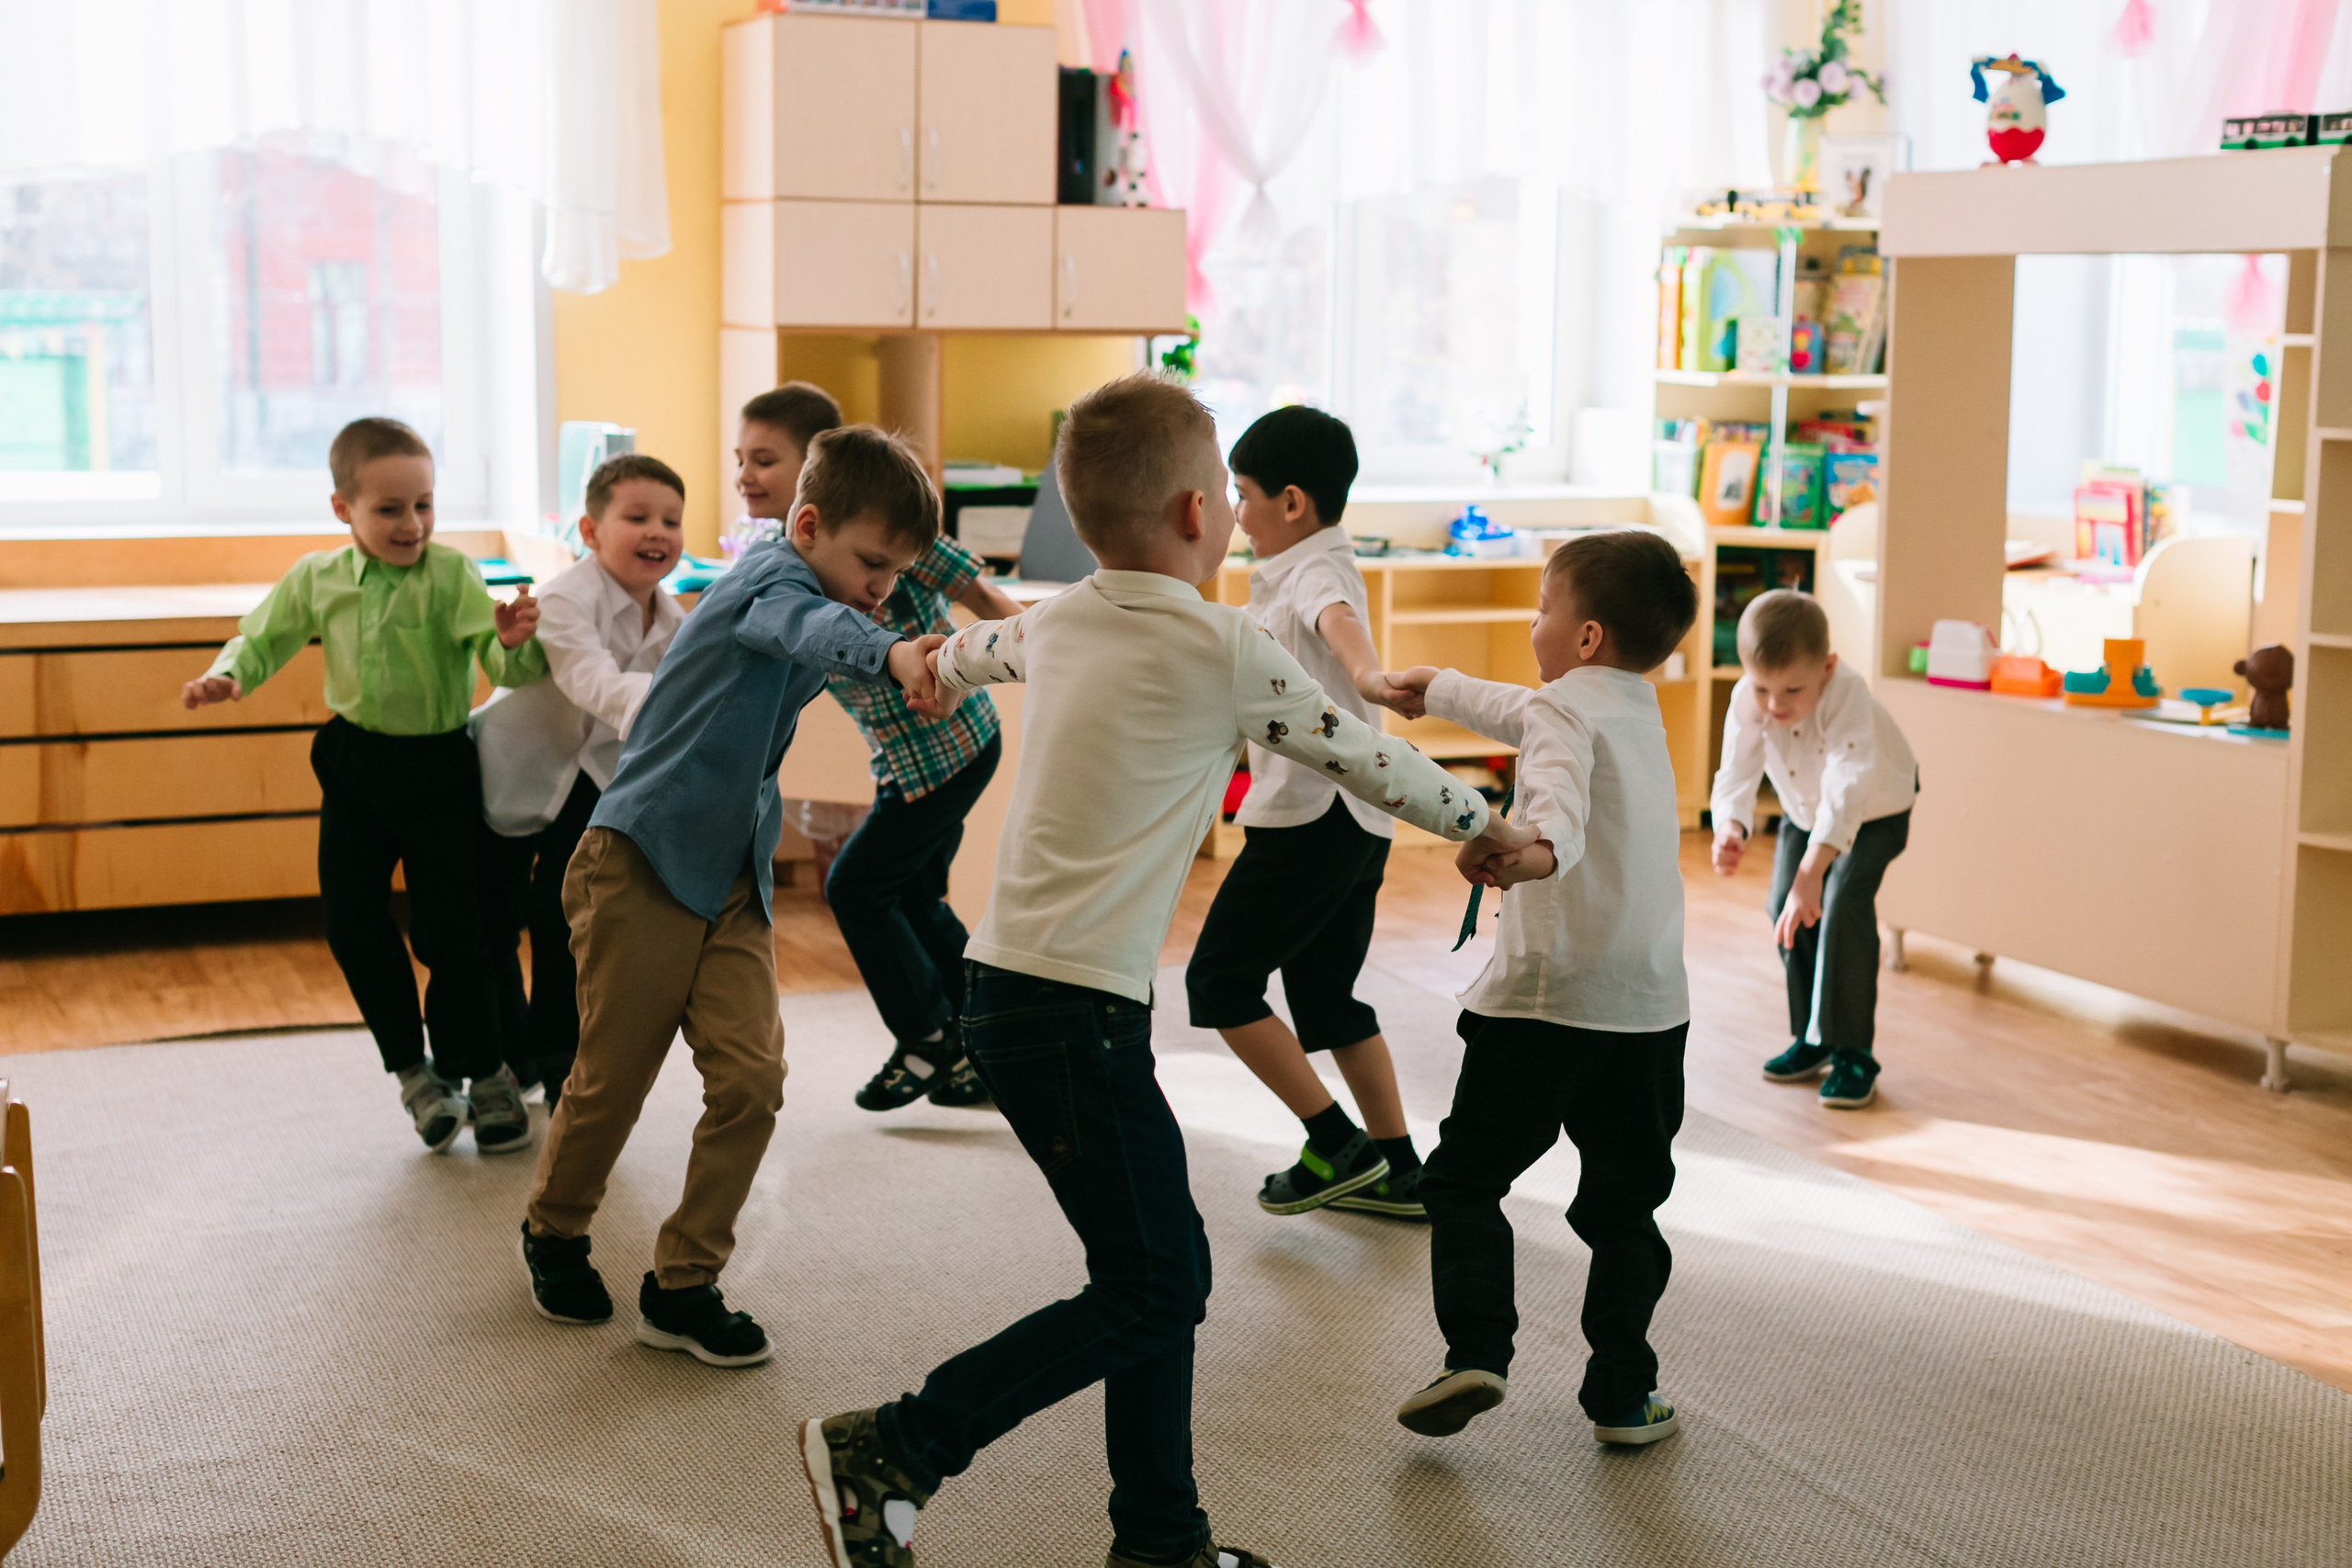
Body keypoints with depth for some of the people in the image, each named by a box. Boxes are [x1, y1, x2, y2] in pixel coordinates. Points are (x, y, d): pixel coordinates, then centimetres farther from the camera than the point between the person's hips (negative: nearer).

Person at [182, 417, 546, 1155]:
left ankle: (482, 1074, 18)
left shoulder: (452, 575, -12)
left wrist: (514, 644, -44)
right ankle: (414, 1071, 22)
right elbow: (263, 639, 11)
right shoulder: (317, 580, -1)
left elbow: (503, 664, -21)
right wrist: (229, 675, -10)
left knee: (448, 929, -2)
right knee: (353, 924, 4)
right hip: (354, 767, 4)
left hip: (439, 769, -4)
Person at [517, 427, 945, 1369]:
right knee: (612, 1078, 7)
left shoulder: (801, 589, 11)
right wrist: (889, 653, -60)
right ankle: (554, 1233, 34)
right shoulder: (773, 574, -16)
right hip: (641, 867, -8)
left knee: (751, 1079, -5)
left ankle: (683, 1284, 7)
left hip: (732, 882, 8)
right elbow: (805, 626, -43)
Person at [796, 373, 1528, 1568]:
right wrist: (1484, 826, 19)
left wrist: (941, 672, 59)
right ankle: (888, 1452, -2)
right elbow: (1365, 759, 2)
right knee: (1148, 1296, -2)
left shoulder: (1054, 622, 11)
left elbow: (975, 648, 35)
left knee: (1167, 1268, 14)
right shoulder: (1226, 652, -10)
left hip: (1006, 985, 9)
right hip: (1075, 1014, -9)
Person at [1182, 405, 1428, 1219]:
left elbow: (1337, 616, -39)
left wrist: (1364, 673, -61)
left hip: (1310, 816, -10)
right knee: (1326, 994, 17)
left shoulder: (1315, 569, -14)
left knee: (1218, 981, -2)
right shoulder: (1296, 571, 19)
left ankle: (1337, 1145, -3)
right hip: (1352, 820, 10)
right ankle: (1395, 1171, 19)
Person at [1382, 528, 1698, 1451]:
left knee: (1465, 1177, 5)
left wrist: (1541, 846, -52)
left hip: (1545, 996, -6)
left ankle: (1476, 1349, -8)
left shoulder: (1562, 706, -7)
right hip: (1649, 1007, 7)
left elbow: (1560, 782, -31)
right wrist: (1433, 688, 48)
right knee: (1624, 1207, 14)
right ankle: (1622, 1394, 14)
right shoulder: (1638, 707, 17)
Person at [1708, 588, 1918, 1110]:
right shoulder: (1747, 700, -27)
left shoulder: (1848, 698, -41)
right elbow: (1737, 772, -33)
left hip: (1875, 810, -5)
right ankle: (1811, 1041, 17)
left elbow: (1846, 791, -50)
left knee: (1843, 905, -20)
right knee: (1786, 908, -1)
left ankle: (1852, 1055, -11)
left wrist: (1812, 870, -60)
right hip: (1803, 809, 5)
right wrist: (1730, 830, -55)